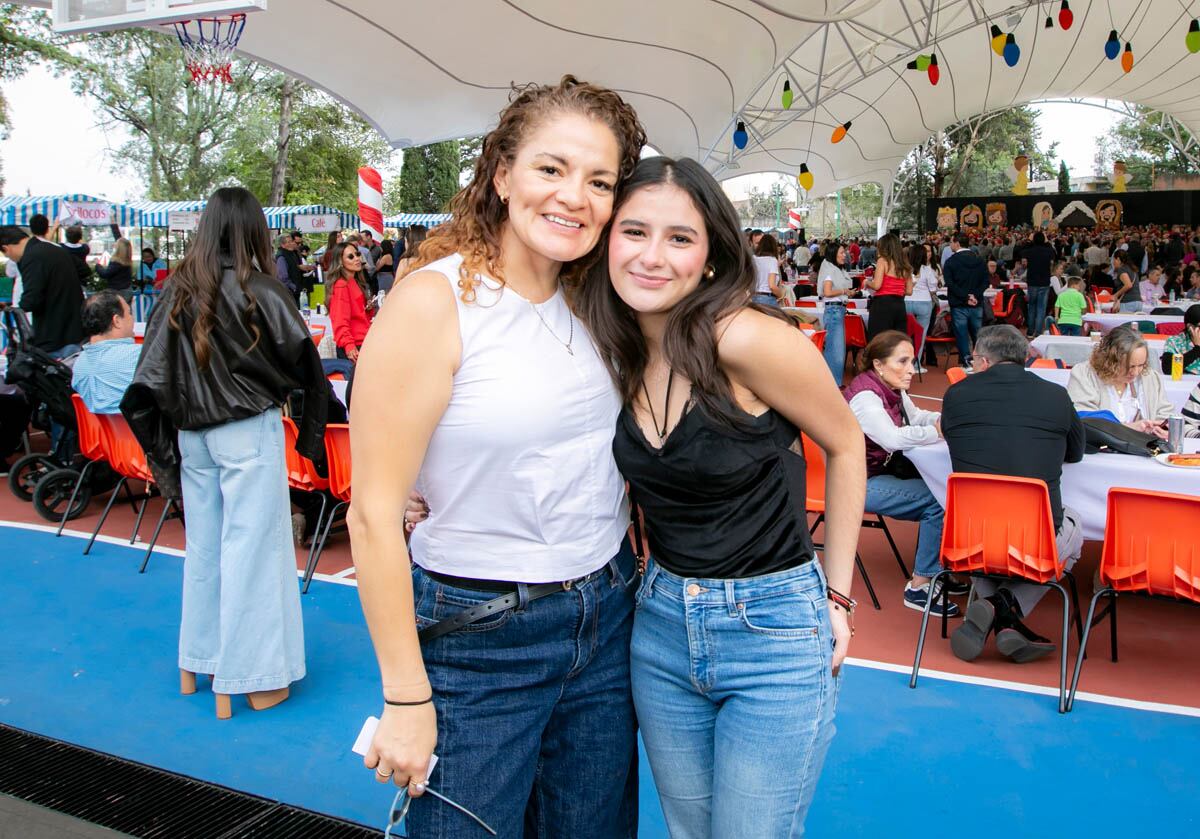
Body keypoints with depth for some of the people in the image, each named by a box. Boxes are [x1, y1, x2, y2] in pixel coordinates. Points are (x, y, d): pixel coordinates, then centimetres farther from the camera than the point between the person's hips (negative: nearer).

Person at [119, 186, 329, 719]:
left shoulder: (177, 290, 3)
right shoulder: (258, 290, -12)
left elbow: (148, 382, 4)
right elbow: (304, 362, -7)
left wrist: (161, 447, 10)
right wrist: (311, 431, 6)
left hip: (193, 435, 6)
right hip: (249, 434, -6)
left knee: (203, 546, 17)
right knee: (251, 548, 2)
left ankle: (196, 664, 31)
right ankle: (249, 679, 11)